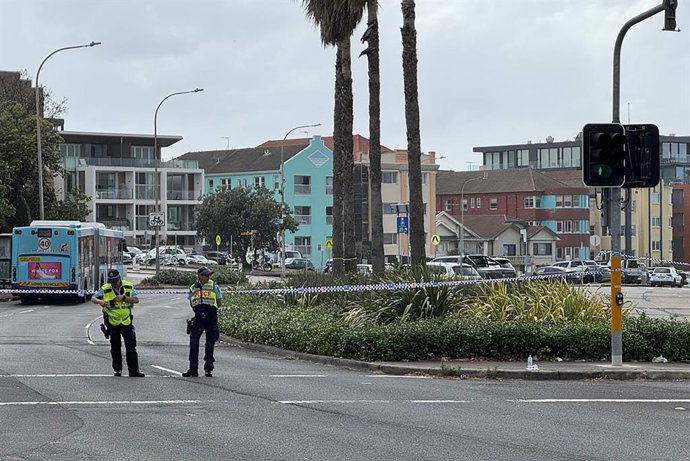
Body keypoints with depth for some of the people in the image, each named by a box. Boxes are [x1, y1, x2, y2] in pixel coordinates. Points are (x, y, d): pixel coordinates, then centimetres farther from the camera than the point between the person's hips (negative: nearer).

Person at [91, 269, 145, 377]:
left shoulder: (129, 287, -5)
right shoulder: (105, 289, -7)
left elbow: (136, 300, -9)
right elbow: (93, 298, -5)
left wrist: (124, 298, -23)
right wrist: (100, 301, -27)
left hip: (127, 322, 0)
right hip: (113, 323, 0)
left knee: (131, 347, -1)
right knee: (115, 348, 8)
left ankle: (134, 370, 1)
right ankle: (117, 369, 19)